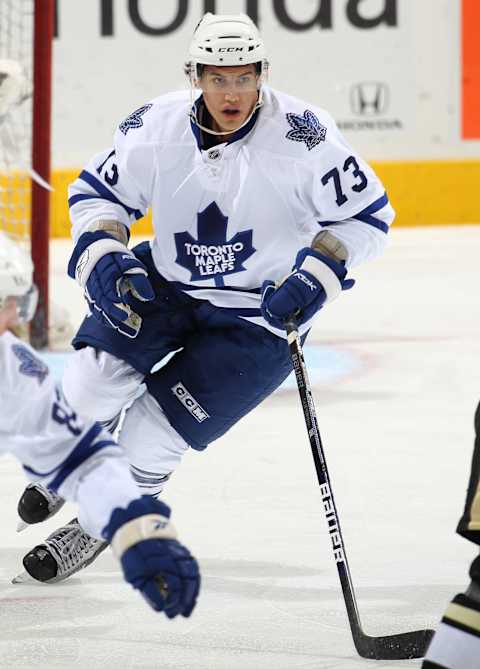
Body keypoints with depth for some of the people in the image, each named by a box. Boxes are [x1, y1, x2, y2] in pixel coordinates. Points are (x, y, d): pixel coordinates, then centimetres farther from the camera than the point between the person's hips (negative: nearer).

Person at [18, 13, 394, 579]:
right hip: (165, 284, 3)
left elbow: (366, 216, -11)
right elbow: (96, 191, 0)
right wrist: (102, 257, -17)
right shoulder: (157, 127, -15)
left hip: (260, 311, -3)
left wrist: (318, 274, -23)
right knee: (89, 386, -13)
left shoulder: (302, 136, -22)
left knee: (149, 438, -11)